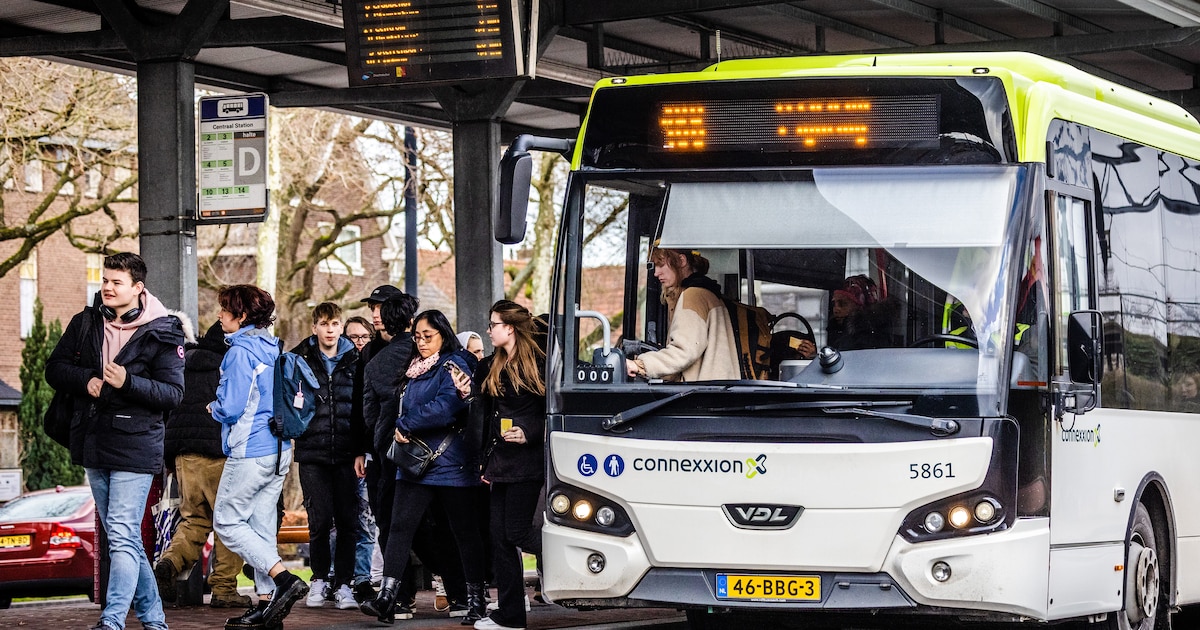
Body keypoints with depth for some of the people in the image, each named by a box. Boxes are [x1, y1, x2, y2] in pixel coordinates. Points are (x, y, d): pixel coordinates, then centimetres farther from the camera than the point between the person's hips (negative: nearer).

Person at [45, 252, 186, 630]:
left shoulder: (161, 333, -7)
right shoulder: (85, 323, 7)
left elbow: (173, 394, -9)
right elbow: (55, 368, 10)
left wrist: (128, 382, -23)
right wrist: (86, 380, -10)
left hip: (135, 446, -6)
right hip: (94, 444, 6)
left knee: (122, 536, -14)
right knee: (123, 538, 12)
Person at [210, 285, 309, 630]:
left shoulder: (240, 352, -15)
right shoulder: (272, 349, 12)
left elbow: (230, 407, -19)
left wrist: (214, 408, 4)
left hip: (250, 452, -9)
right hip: (279, 449, 9)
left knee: (228, 522, -2)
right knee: (262, 525, 10)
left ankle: (285, 579, -15)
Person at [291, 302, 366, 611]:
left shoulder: (353, 361, 8)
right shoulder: (300, 359, 5)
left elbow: (362, 409, 7)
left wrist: (361, 451, 1)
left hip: (346, 454, 1)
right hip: (312, 452, -1)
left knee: (348, 520, 0)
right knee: (320, 519, -4)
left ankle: (343, 584, 9)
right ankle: (319, 580, 14)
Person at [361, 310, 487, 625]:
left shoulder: (454, 366, -7)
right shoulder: (415, 369, 17)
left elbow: (445, 407, -21)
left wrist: (405, 425, -16)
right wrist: (402, 430, 5)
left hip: (451, 464, -7)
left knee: (464, 531, 4)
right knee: (400, 526, -6)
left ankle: (476, 599, 14)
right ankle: (386, 598, -12)